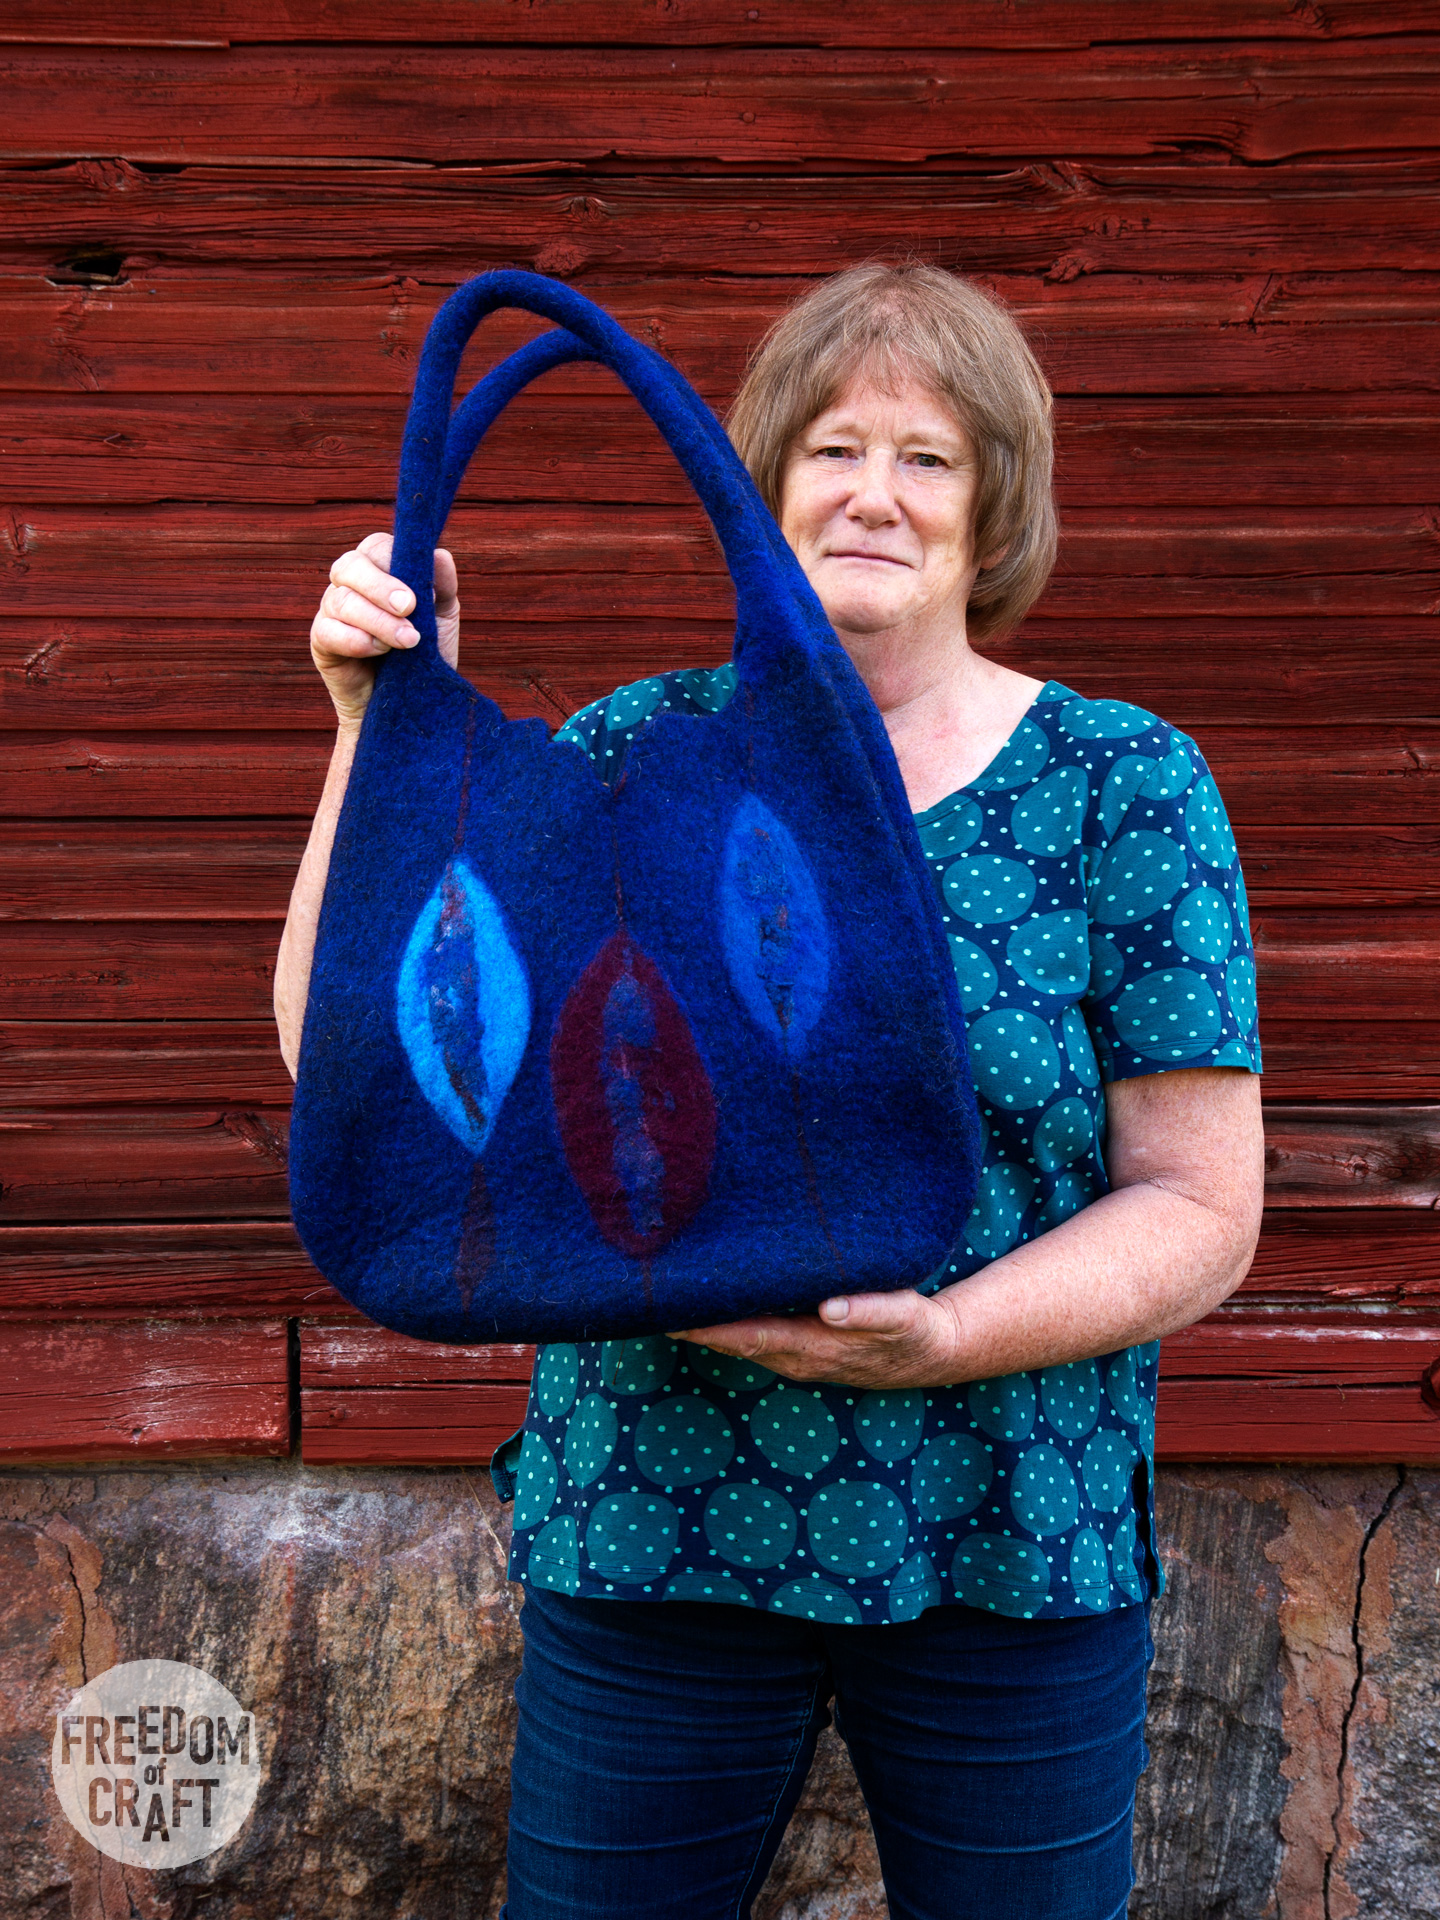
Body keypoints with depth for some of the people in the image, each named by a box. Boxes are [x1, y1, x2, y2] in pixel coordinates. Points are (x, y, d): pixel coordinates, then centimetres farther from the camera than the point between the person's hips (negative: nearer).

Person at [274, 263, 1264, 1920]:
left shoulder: (1128, 786, -4)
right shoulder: (636, 755, -1)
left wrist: (943, 1338, -22)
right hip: (646, 1532, 1)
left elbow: (1202, 1209, -6)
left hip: (1014, 1557, 0)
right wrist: (385, 721, -14)